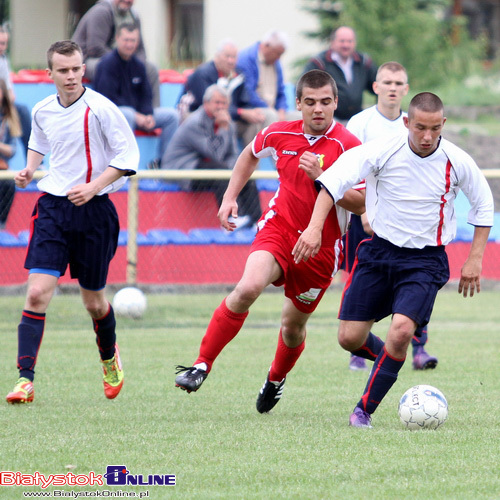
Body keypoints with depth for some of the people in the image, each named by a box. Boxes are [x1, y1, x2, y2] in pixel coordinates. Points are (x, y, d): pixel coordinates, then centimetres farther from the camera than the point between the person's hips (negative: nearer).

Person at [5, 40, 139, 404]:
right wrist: (29, 170, 8)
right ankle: (25, 380, -15)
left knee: (93, 301, 9)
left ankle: (110, 357, 40)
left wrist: (93, 187, -19)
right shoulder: (42, 111, 4)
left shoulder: (100, 109, -11)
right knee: (37, 292, -13)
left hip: (93, 210, -3)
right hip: (52, 207, 3)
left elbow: (128, 155, -10)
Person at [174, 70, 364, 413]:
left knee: (293, 324, 11)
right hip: (278, 230, 1)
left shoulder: (348, 146, -13)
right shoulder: (280, 134, -1)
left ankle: (276, 381, 43)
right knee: (248, 288, -27)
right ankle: (202, 366, -22)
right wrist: (230, 197, 15)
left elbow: (360, 203, -16)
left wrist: (321, 178, -26)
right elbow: (250, 155, 22)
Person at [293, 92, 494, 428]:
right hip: (379, 250, 1)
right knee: (350, 338, -1)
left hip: (426, 260, -1)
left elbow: (483, 205, 7)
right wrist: (315, 227, -26)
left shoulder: (457, 162, -9)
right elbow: (335, 179, -13)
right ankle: (388, 359, 34)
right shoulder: (383, 151, -13)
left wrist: (475, 260, 5)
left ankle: (365, 410, -9)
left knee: (401, 330, -24)